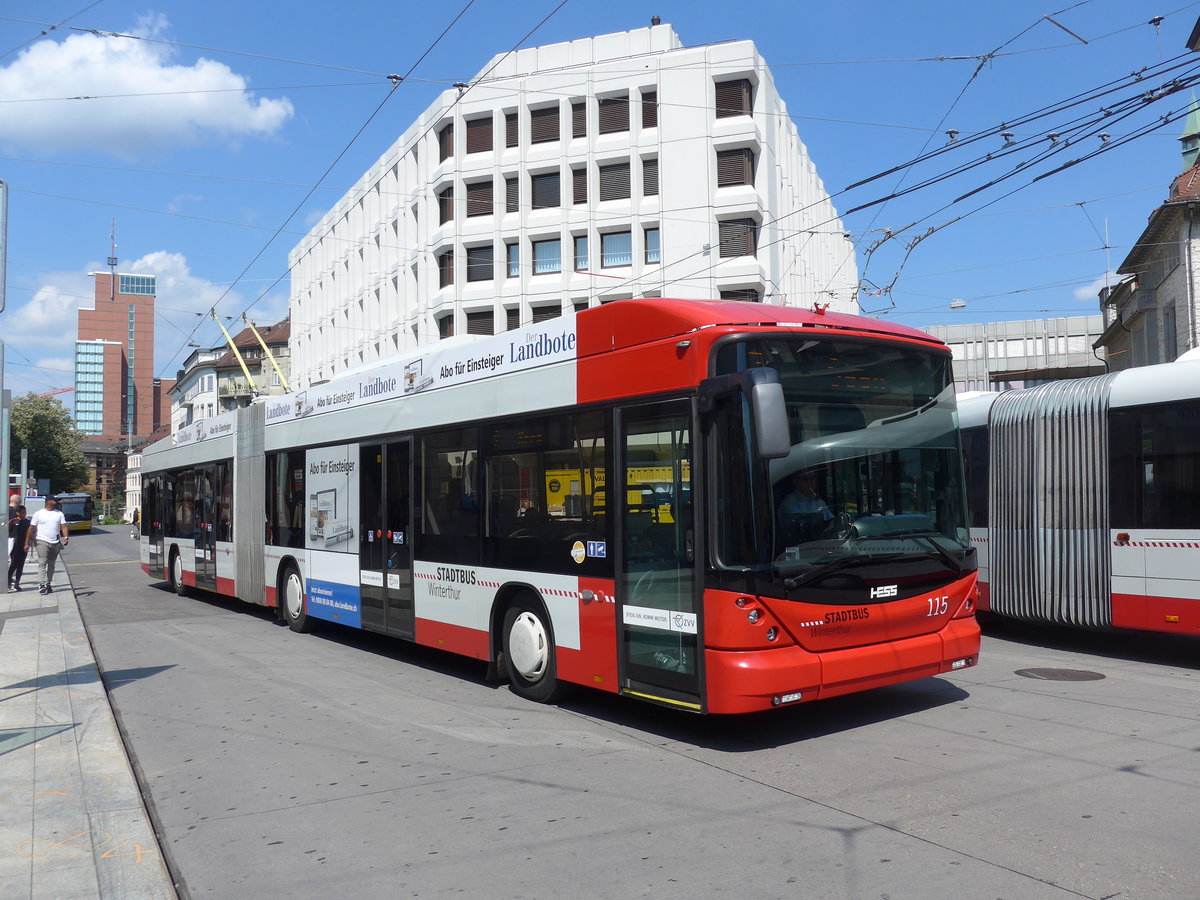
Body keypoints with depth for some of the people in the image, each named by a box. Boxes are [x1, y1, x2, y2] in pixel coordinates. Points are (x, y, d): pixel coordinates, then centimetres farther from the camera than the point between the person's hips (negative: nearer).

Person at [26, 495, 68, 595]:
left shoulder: (59, 513, 10)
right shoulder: (39, 514, 1)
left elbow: (63, 526, 3)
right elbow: (31, 528, 1)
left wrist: (66, 537, -16)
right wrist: (27, 543, -2)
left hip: (56, 542, 4)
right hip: (42, 542, -4)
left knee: (51, 564, 10)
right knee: (42, 563, -13)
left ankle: (48, 584, 18)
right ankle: (41, 585, -19)